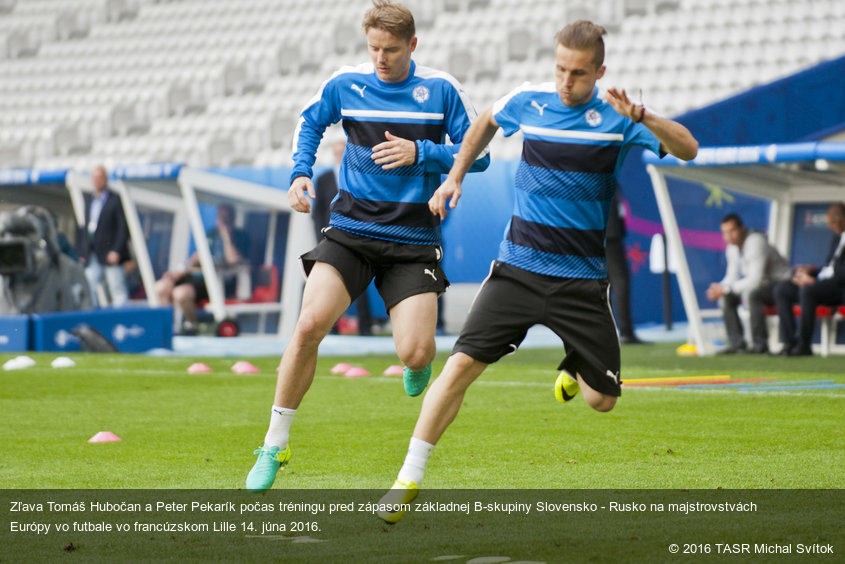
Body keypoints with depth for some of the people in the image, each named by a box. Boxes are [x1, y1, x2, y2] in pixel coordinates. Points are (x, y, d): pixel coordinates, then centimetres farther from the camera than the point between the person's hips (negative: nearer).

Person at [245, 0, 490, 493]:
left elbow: (477, 154, 0)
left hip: (413, 242, -1)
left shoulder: (441, 90, -3)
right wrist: (301, 173, 7)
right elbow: (310, 122, 22)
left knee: (414, 355, -15)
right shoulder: (346, 84, 2)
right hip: (350, 230, 1)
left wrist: (420, 153, -14)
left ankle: (422, 359, 28)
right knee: (309, 327, -18)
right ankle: (274, 447, -5)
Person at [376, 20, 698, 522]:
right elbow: (486, 123, 24)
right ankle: (409, 479, -6)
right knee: (461, 364, -14)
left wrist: (640, 117, -33)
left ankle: (575, 366, 38)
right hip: (519, 267, 1)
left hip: (582, 277, -1)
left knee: (602, 400, 1)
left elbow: (687, 149, -18)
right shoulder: (528, 101, 0)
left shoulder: (614, 118, -7)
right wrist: (456, 175, 19)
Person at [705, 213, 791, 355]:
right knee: (726, 298, -5)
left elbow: (755, 280, -30)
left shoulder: (755, 243, -24)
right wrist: (719, 288, -13)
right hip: (764, 285, 9)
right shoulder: (732, 248, 4)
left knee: (750, 294, -35)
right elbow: (732, 277, 10)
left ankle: (760, 344, -27)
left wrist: (725, 288, -27)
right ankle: (736, 343, -5)